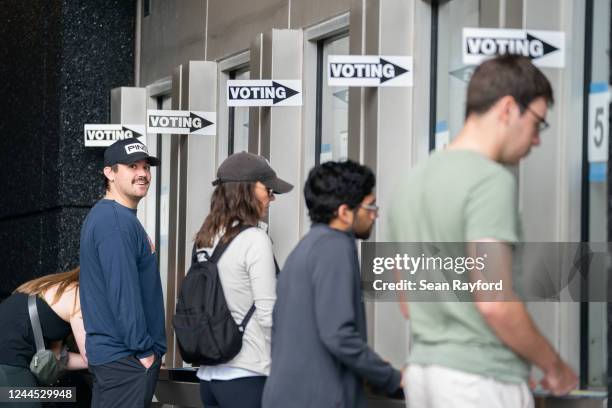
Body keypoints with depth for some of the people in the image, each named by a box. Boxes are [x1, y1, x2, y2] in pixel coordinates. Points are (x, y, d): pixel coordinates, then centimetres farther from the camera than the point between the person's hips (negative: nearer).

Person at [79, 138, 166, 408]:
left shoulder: (111, 216, 17)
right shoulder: (116, 221, -16)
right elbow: (123, 292, -22)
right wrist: (143, 350, -17)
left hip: (107, 352, 11)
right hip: (126, 357, -11)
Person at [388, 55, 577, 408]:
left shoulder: (413, 181, 12)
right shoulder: (491, 181, -14)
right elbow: (494, 301, -21)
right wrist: (554, 365, -8)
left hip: (424, 368, 8)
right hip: (482, 378, -8)